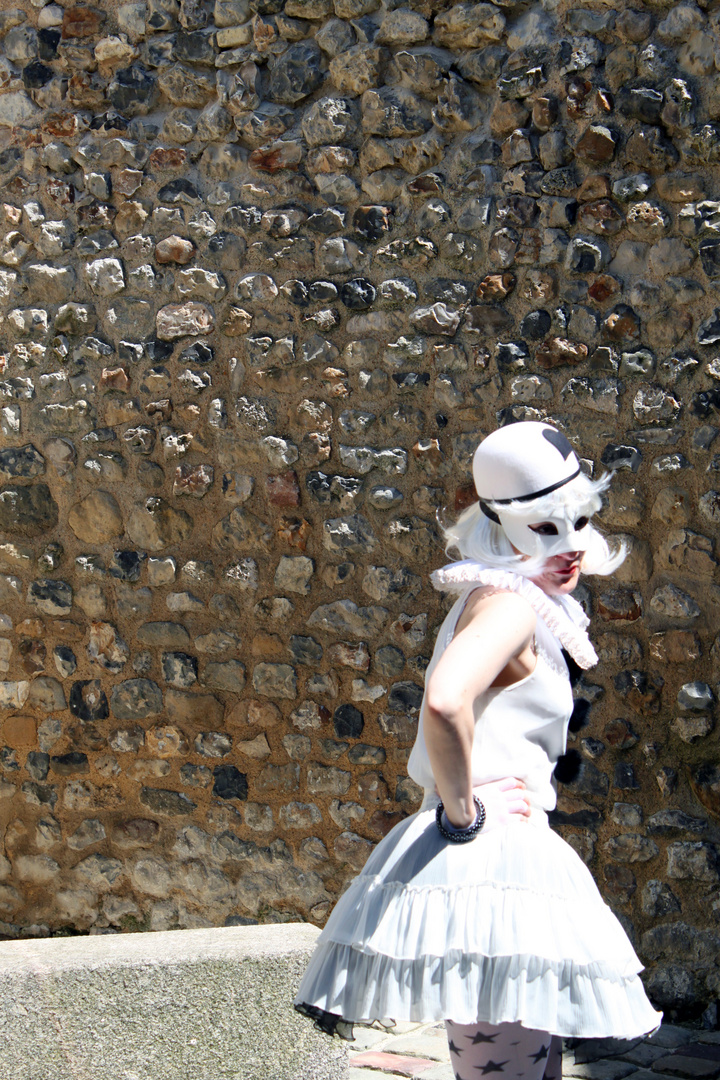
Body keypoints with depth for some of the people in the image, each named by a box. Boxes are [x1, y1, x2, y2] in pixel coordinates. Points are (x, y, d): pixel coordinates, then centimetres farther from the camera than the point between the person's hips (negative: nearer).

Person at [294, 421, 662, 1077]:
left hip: (506, 847, 11)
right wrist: (462, 812, -22)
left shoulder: (508, 601, 15)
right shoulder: (511, 602, -15)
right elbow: (445, 701, -35)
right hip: (493, 851, -11)